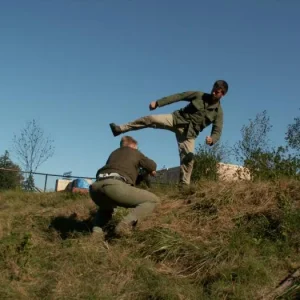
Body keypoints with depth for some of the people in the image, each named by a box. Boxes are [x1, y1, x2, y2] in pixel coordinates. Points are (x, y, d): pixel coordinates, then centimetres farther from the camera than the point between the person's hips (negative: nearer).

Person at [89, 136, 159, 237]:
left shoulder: (114, 153, 38)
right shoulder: (134, 152, 28)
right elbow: (152, 166, 34)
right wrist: (151, 171, 58)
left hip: (96, 186, 6)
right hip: (114, 185, -6)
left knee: (106, 207, 41)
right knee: (152, 200, 6)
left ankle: (97, 230, 13)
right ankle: (125, 224, -14)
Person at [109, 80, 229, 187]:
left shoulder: (218, 111, -1)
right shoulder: (199, 95, 0)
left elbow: (217, 131, -5)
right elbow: (178, 96, 1)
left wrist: (212, 139, -32)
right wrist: (157, 103, -5)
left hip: (189, 133, 0)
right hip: (177, 119, 0)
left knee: (188, 159, -13)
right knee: (151, 119, -19)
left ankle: (184, 185, 1)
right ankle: (120, 129, -15)